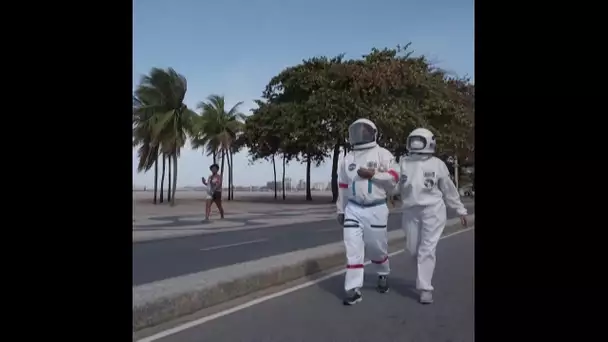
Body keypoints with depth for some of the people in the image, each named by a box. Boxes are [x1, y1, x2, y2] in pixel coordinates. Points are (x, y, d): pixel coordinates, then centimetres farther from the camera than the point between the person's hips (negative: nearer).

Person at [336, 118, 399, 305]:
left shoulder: (382, 154, -2)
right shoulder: (347, 159, 11)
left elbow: (393, 178, -9)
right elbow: (343, 186, 14)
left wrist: (373, 174, -19)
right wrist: (340, 210, 15)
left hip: (376, 209, -3)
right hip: (353, 209, 3)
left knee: (377, 248, 10)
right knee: (352, 249, -4)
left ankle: (383, 275, 39)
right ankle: (353, 290, 0)